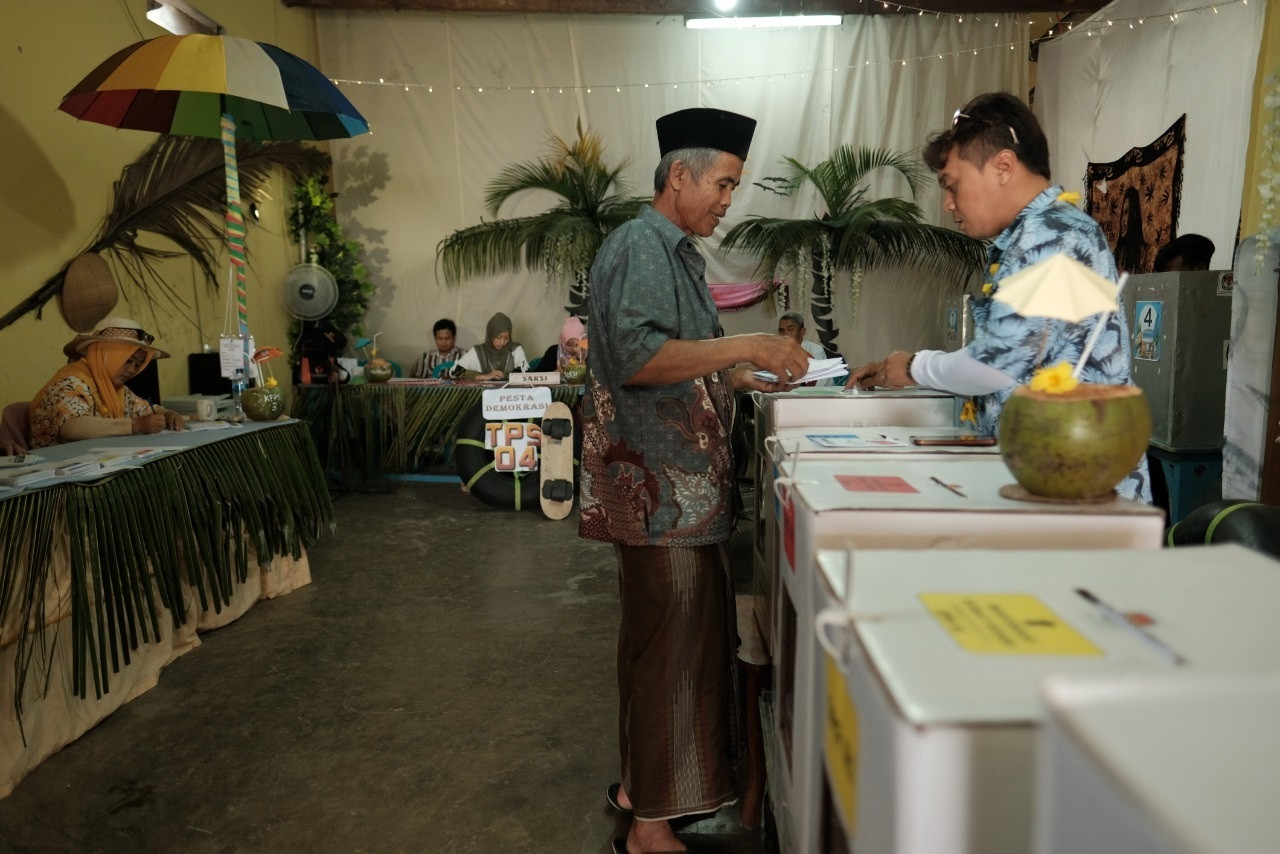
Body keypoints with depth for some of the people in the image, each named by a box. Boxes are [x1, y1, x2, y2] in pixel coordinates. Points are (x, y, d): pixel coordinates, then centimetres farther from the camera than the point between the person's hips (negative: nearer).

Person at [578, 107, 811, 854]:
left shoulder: (678, 253, 19)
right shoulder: (640, 245, -11)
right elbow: (636, 357, -24)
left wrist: (745, 376, 12)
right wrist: (745, 345, -23)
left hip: (685, 485, 10)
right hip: (659, 490, -10)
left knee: (684, 640, 16)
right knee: (669, 647, -2)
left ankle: (647, 783, 33)